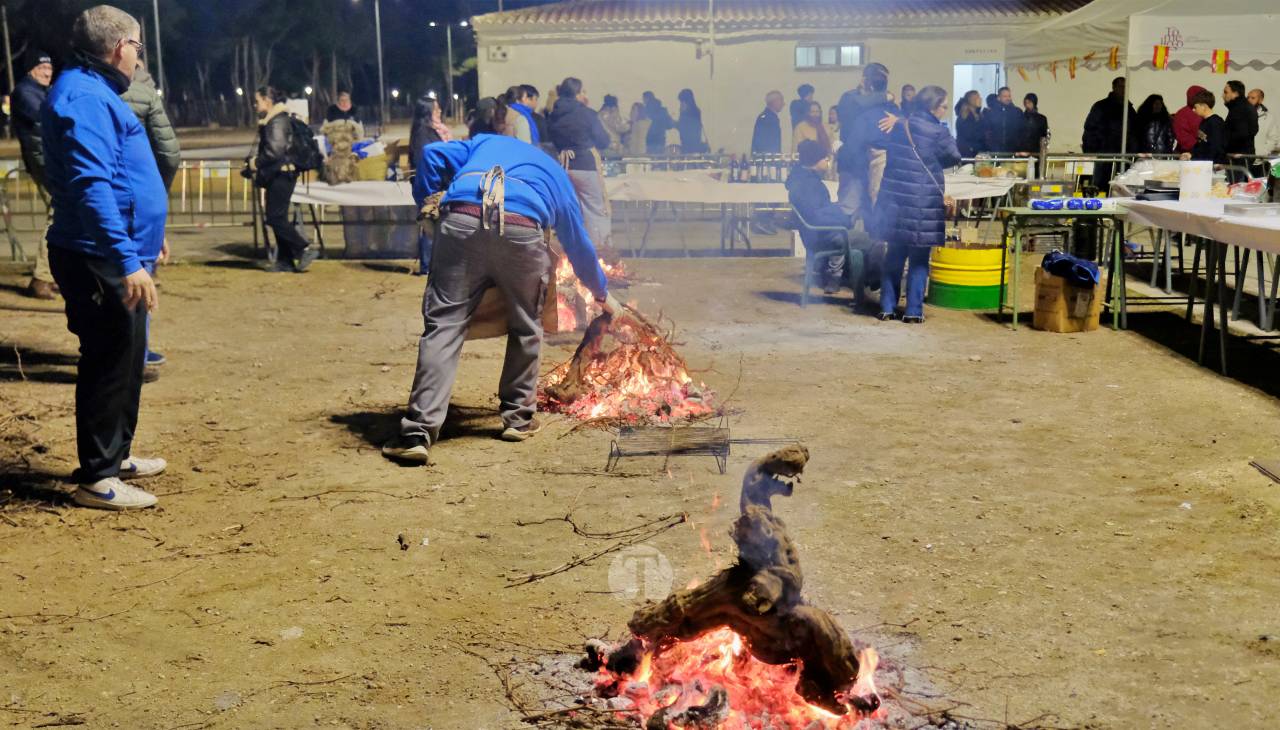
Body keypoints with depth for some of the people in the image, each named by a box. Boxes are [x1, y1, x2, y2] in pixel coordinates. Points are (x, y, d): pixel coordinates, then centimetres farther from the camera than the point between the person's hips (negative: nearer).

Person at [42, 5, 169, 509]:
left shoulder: (96, 93, 16)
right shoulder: (85, 98, -18)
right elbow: (92, 187, -28)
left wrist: (145, 236, 33)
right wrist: (127, 262, -32)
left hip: (114, 256, 11)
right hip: (99, 260, -11)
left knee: (125, 360, 18)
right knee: (111, 364, -5)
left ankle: (116, 455, 31)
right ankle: (97, 479, 3)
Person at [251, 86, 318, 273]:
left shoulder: (277, 121, -14)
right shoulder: (270, 120, 17)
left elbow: (276, 150, -22)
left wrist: (257, 163, -10)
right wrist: (258, 162, 8)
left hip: (281, 175, -10)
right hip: (278, 175, 10)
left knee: (276, 218, -10)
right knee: (278, 218, 10)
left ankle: (305, 249, -7)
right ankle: (285, 261, 12)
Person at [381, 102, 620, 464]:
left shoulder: (483, 143, 36)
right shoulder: (556, 173, 36)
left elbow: (433, 154, 15)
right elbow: (578, 243, 42)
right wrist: (603, 295, 54)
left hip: (462, 223, 0)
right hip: (522, 230, 0)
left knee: (443, 325, 0)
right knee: (525, 326, 22)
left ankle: (419, 432, -9)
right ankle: (518, 416, 30)